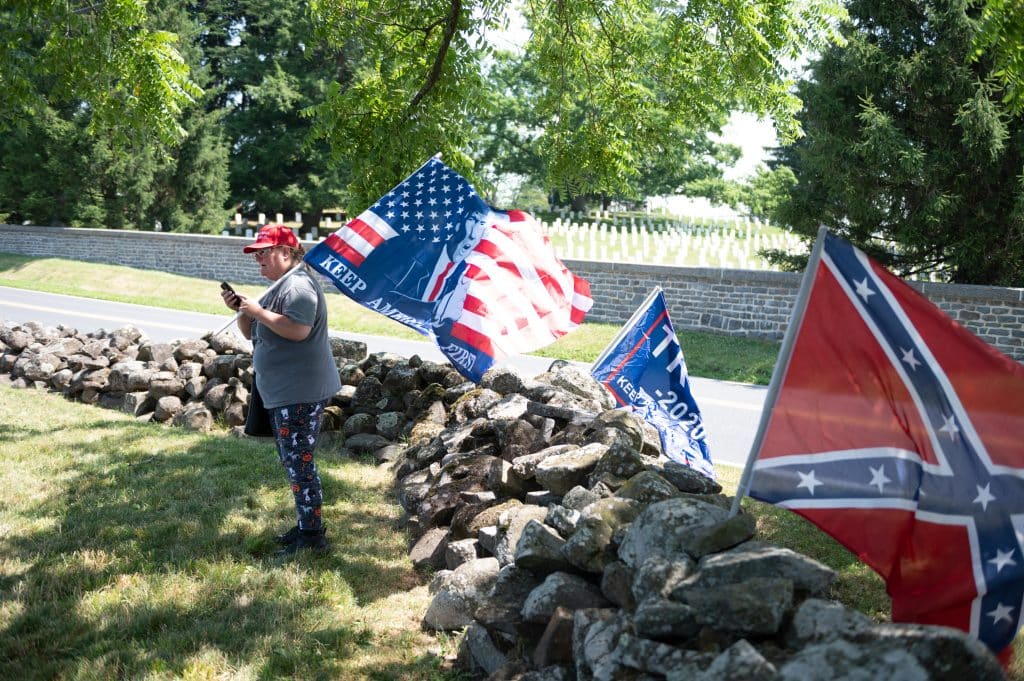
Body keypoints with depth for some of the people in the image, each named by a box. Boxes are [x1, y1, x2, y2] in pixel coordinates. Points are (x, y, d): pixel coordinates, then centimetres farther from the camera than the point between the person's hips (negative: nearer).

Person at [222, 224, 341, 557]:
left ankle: (313, 535, 1)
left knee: (299, 462, -7)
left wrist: (258, 311, -21)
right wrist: (241, 310, 3)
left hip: (300, 393, -11)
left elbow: (298, 330, -29)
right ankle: (306, 525, 27)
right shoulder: (281, 286, 18)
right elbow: (253, 333, 21)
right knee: (292, 461, 17)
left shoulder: (298, 284, -15)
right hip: (283, 392, 11)